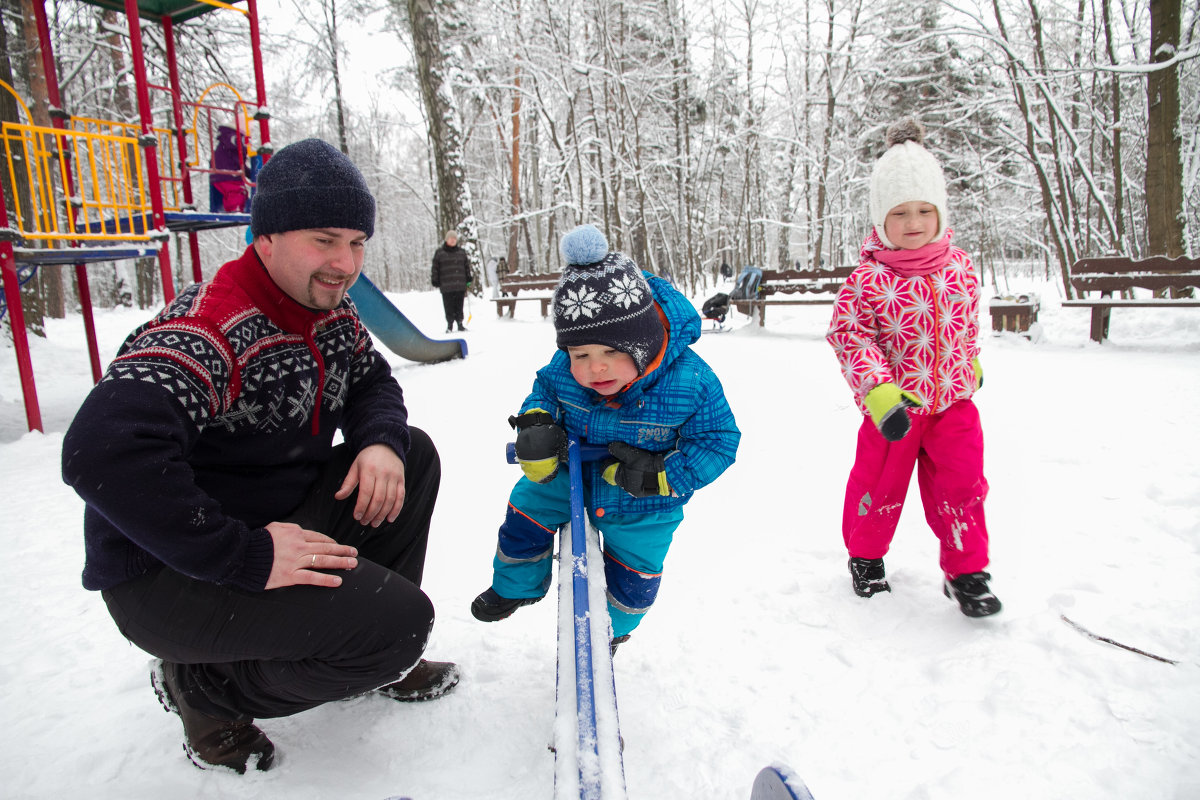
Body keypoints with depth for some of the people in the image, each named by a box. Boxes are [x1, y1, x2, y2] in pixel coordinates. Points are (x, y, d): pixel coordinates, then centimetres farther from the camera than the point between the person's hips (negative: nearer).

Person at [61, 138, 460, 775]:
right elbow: (102, 454, -37)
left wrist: (381, 440, -9)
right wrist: (248, 557, -35)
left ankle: (382, 654, 14)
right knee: (400, 622, -22)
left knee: (413, 455, 3)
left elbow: (372, 382, 16)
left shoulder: (333, 314, 1)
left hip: (282, 516, 9)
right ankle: (204, 688, 3)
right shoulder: (211, 328, -27)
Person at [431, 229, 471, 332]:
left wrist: (468, 280, 12)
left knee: (459, 306, 6)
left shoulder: (461, 252, 13)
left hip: (460, 285, 2)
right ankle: (449, 325, 6)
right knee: (449, 307, -1)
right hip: (446, 286, -2)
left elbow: (467, 267, 18)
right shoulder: (439, 252, 4)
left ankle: (460, 324, 14)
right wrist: (435, 282, -1)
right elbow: (435, 268, 4)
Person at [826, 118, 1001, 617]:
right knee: (880, 484, 12)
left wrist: (971, 362, 27)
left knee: (962, 485, 5)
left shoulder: (959, 266, -1)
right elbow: (847, 333, -17)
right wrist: (879, 391, -26)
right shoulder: (870, 277, -17)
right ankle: (865, 555, 35)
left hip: (953, 400, 4)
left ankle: (966, 570, 22)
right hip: (893, 407, -3)